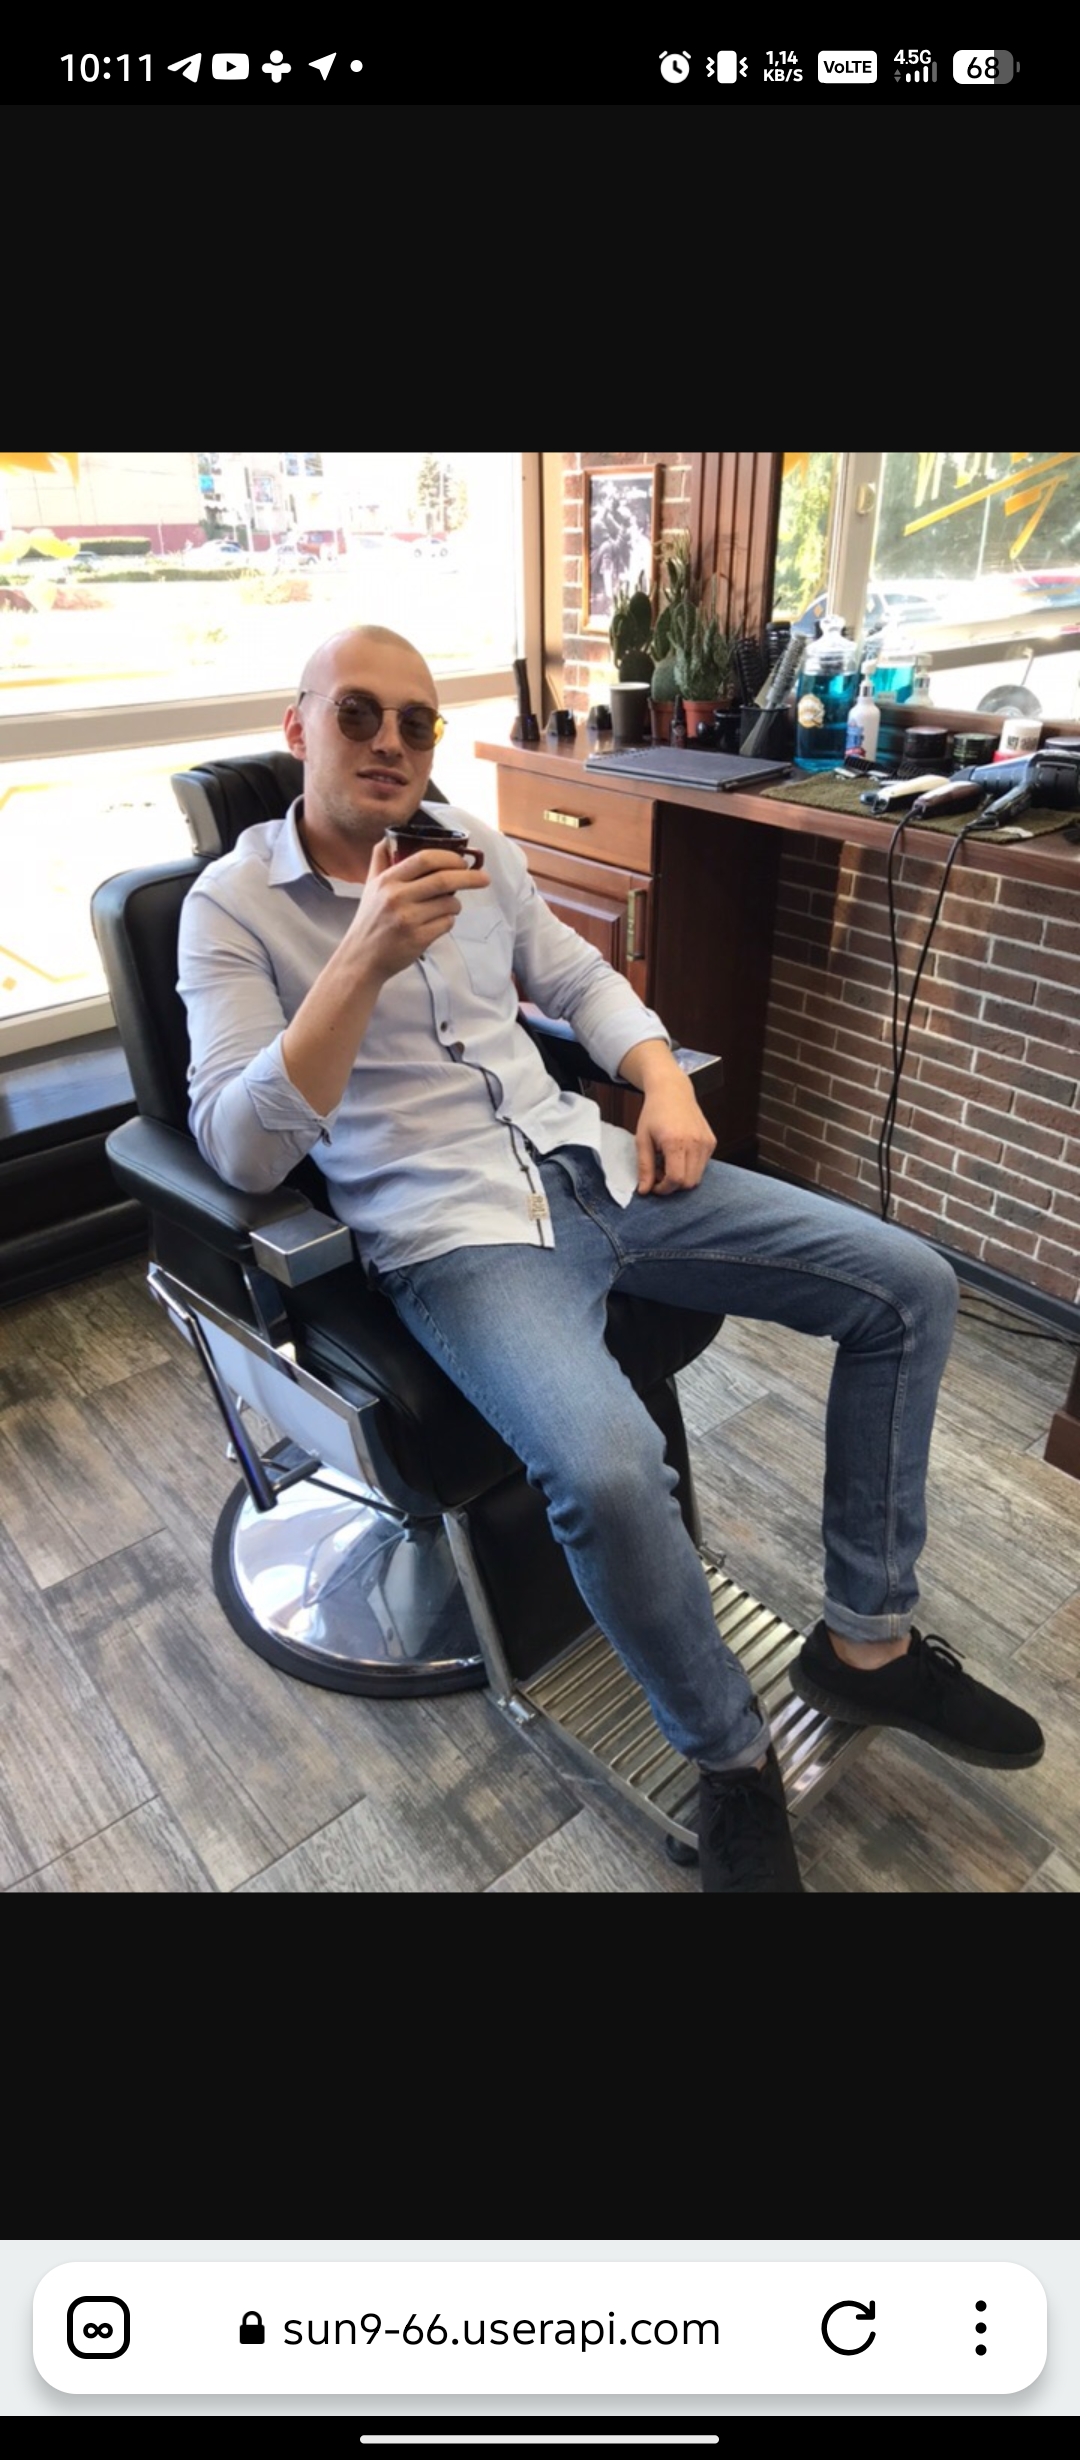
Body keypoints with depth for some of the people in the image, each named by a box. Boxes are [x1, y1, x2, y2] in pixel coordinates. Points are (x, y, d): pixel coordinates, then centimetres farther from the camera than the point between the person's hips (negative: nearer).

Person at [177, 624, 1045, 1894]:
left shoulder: (473, 842, 12)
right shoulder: (232, 906, -3)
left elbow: (580, 979, 22)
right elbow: (242, 1149, -15)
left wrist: (665, 1084, 2)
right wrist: (366, 959, -25)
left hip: (593, 1163, 7)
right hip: (454, 1231, -6)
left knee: (908, 1286, -3)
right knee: (610, 1470, -35)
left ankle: (866, 1641, 12)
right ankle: (731, 1756, -2)